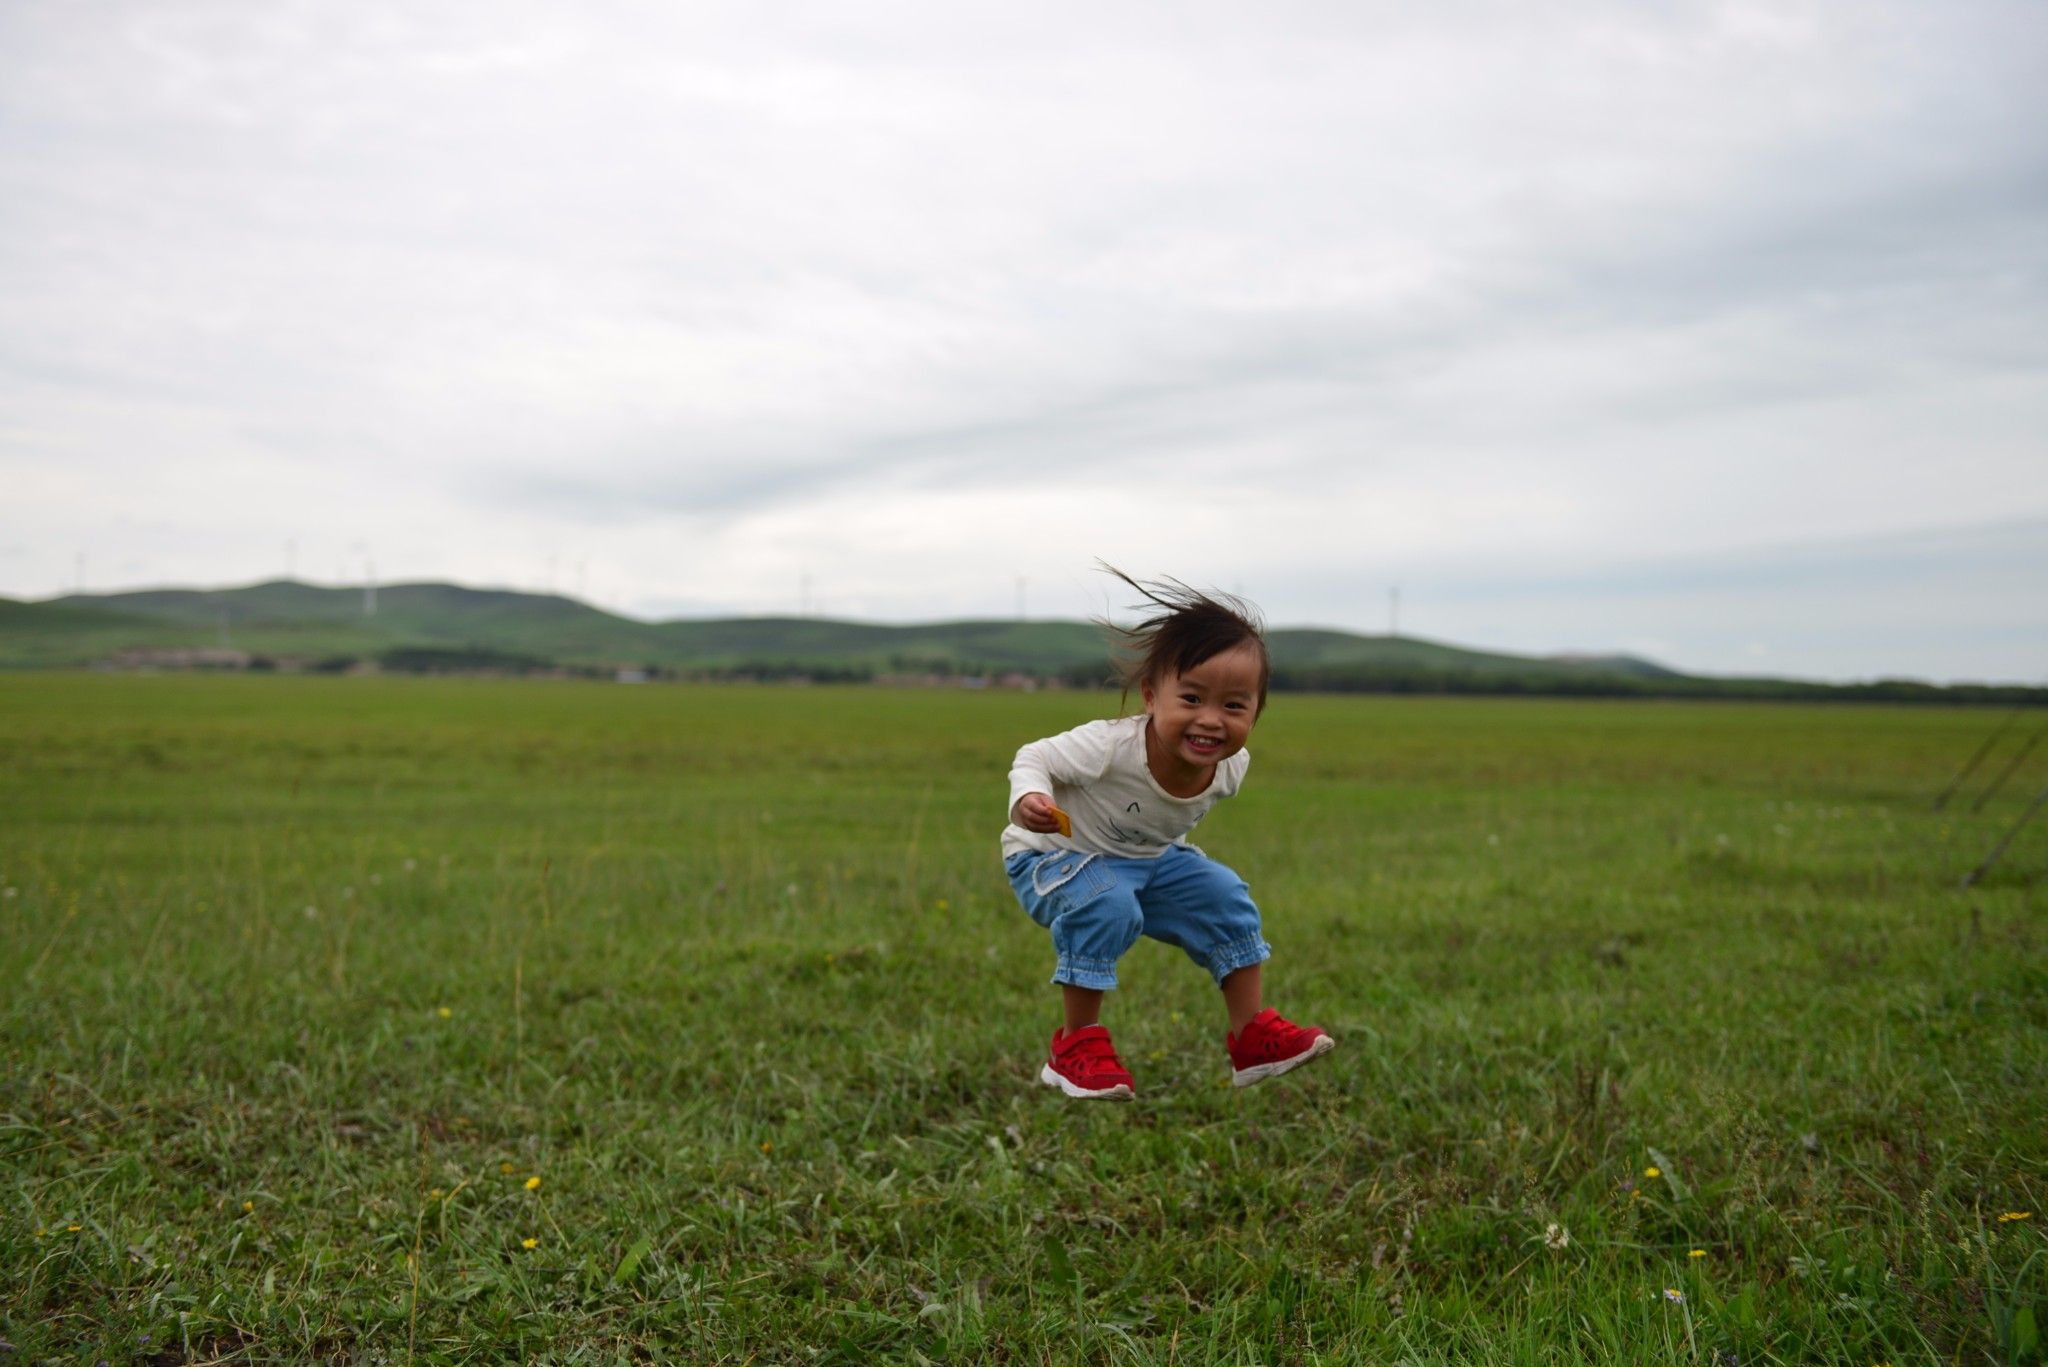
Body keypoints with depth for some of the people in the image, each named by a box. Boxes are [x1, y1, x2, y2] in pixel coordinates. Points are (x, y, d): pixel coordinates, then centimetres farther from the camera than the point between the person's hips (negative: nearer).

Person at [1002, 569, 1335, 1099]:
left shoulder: (1230, 767, -16)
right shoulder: (1111, 747, -37)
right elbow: (1035, 757, -24)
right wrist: (1030, 799, -43)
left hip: (1149, 860, 7)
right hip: (1055, 857, -6)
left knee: (1225, 895, -2)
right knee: (1107, 904, -34)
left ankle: (1252, 1032, 10)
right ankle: (1077, 1043, -17)